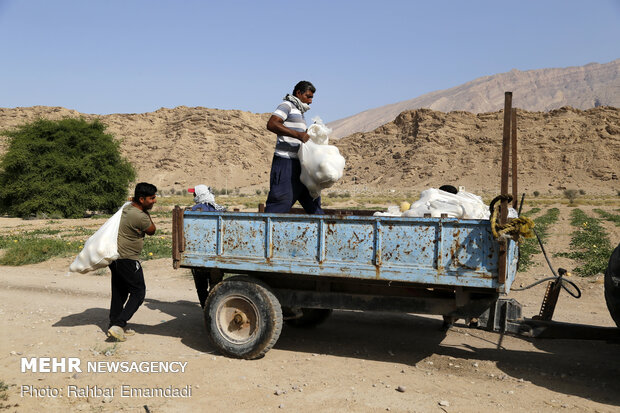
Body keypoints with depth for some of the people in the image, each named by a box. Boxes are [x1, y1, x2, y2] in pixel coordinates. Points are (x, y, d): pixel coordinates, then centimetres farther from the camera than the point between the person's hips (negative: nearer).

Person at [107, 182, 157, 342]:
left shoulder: (128, 208, 6)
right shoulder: (140, 216, -22)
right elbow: (152, 231, -5)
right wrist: (147, 214, 4)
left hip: (116, 257, 10)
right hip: (127, 260, -10)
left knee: (119, 293, 17)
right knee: (138, 292, 1)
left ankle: (114, 326, 25)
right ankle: (118, 325, -5)